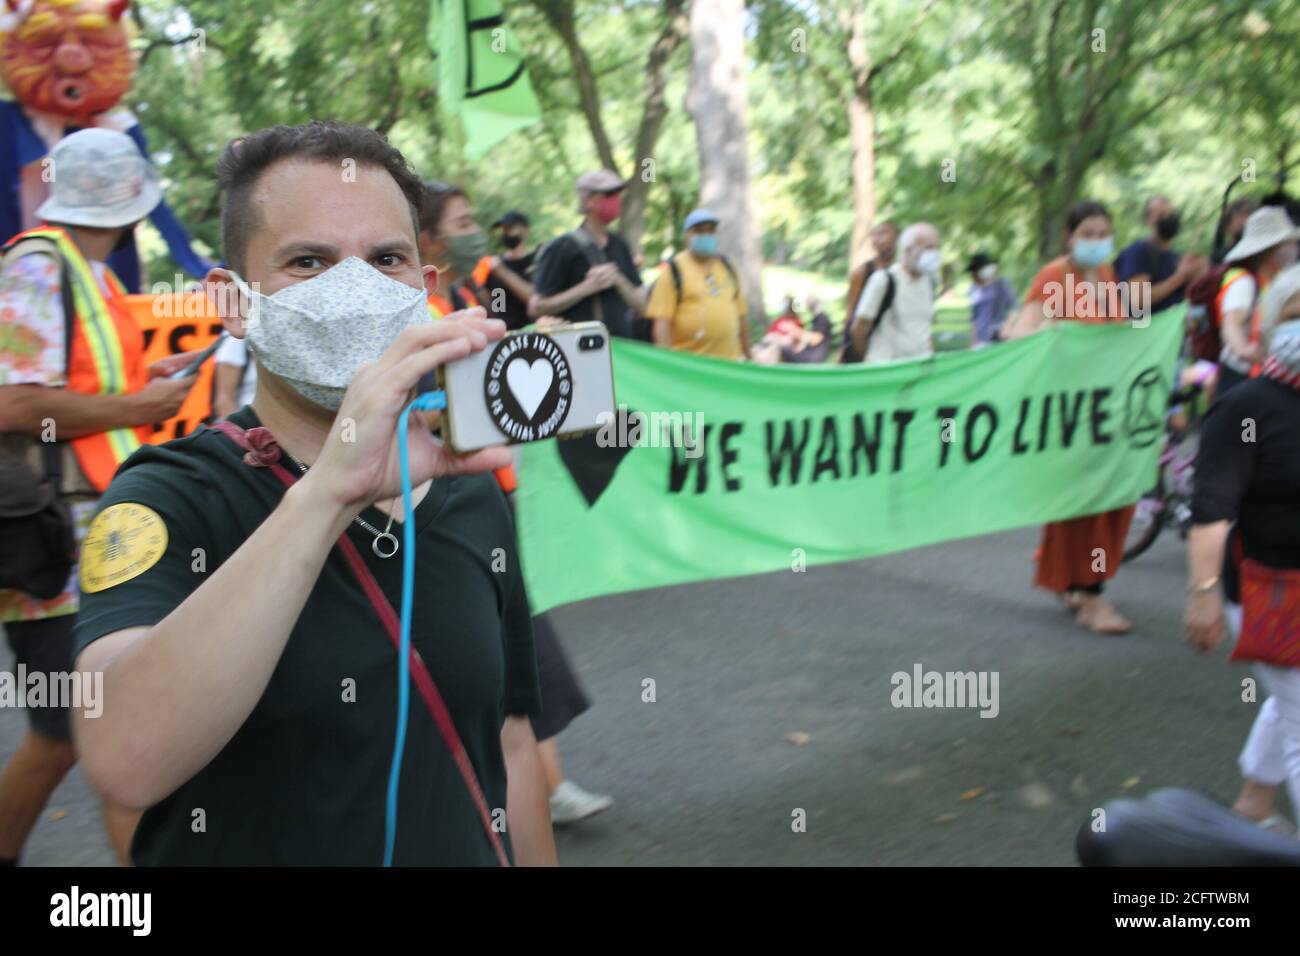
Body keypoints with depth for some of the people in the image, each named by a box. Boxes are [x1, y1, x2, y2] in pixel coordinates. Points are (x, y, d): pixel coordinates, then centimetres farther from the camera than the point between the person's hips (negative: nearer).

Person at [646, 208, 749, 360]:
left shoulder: (726, 266, 16)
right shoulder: (673, 270, -1)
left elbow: (740, 316, 20)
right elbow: (661, 322, -9)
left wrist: (747, 356, 18)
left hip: (729, 361, 5)